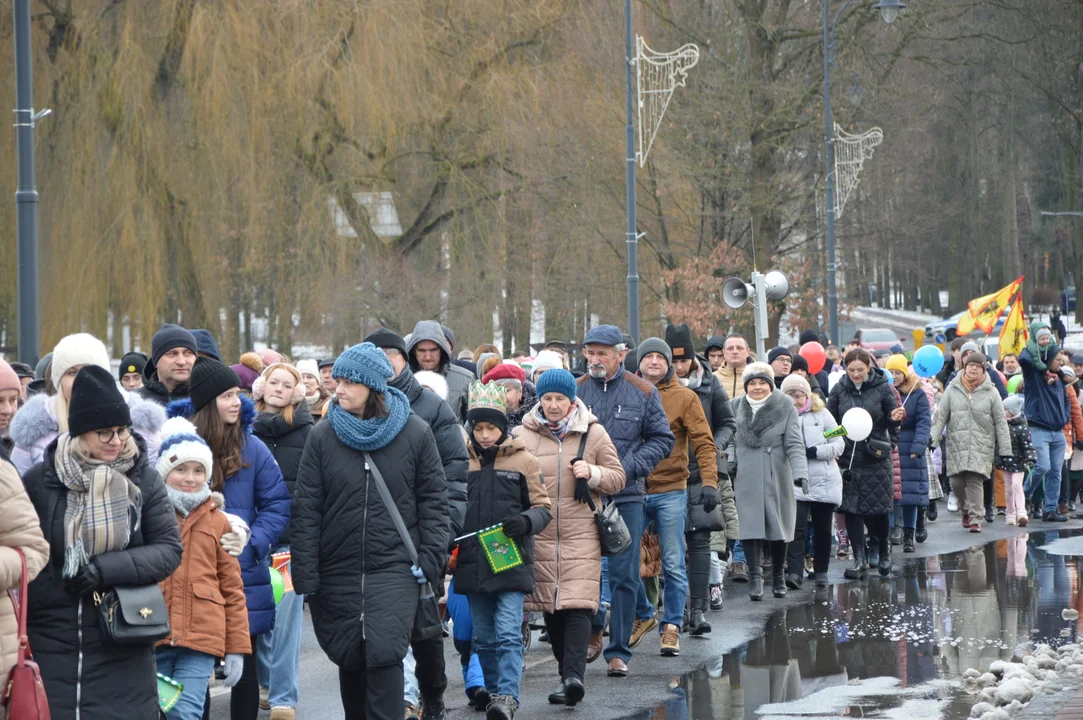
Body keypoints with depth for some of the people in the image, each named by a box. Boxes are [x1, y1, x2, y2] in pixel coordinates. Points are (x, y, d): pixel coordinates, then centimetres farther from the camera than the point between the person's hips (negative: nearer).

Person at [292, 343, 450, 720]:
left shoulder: (415, 434, -1)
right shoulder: (323, 436, 1)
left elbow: (433, 500, 6)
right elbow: (306, 509, 1)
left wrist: (431, 557, -4)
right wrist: (305, 576, -3)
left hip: (394, 569, -2)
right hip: (338, 572, 2)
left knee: (385, 654, -16)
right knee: (349, 660, 10)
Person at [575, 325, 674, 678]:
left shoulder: (642, 393, 2)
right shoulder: (575, 391, 3)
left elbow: (662, 440, 5)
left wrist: (628, 467, -8)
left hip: (627, 496, -1)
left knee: (624, 575, -1)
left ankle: (618, 652, 6)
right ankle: (593, 631, 29)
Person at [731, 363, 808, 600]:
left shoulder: (785, 408, -1)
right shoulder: (737, 409, 8)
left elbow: (794, 444, -7)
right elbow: (731, 442, 13)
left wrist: (801, 473, -19)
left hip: (777, 479, -1)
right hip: (746, 480, 1)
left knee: (778, 529, 6)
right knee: (750, 527, -10)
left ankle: (778, 577, 21)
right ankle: (755, 577, -10)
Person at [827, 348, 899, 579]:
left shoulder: (882, 388, -1)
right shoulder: (839, 389, 4)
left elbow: (891, 420, 7)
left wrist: (894, 419, -17)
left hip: (875, 456, -2)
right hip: (848, 456, 2)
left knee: (877, 507, 1)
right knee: (851, 508, -2)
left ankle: (883, 547, 28)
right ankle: (859, 559, 3)